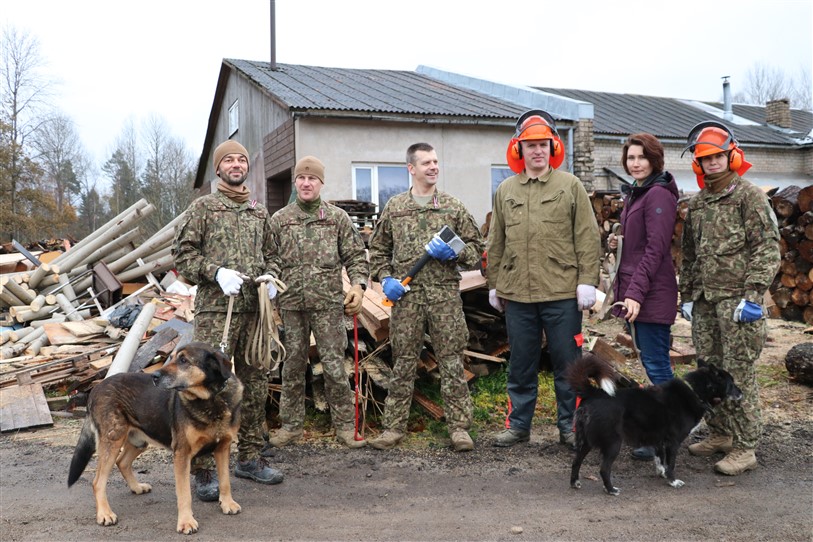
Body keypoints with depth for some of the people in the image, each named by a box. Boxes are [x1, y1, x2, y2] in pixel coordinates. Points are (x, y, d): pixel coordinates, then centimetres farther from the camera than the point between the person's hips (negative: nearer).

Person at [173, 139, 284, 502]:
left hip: (254, 309, 5)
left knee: (255, 386, 10)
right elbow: (182, 254, -1)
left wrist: (268, 278, 4)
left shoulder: (260, 212, 17)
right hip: (215, 310, -5)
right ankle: (204, 470, 3)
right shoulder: (203, 207, 3)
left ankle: (250, 458, 24)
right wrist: (216, 272, -15)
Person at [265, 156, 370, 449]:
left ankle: (345, 425, 11)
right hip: (291, 304, 2)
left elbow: (356, 256, 6)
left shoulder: (338, 217, 6)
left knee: (334, 365, 0)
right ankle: (291, 424, 22)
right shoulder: (279, 219, 9)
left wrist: (358, 284, -8)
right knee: (293, 365, 10)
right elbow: (272, 259, 10)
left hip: (328, 303, -2)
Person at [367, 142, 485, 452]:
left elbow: (476, 249, 8)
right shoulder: (394, 207, 10)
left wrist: (453, 252, -10)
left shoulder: (453, 207, 8)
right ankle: (394, 427, 16)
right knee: (403, 363, 7)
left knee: (452, 362, 2)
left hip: (445, 295, 0)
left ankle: (459, 427, 11)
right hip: (406, 297, 1)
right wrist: (385, 278, 1)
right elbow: (378, 250, 16)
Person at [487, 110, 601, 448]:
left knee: (567, 363, 6)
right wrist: (494, 284, 12)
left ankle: (570, 426, 20)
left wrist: (587, 281, -8)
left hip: (562, 293, -3)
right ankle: (519, 424, 25)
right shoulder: (505, 191, 11)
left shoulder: (570, 186, 2)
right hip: (517, 294, 3)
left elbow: (588, 238, -2)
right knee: (521, 364, 12)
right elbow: (496, 243, 14)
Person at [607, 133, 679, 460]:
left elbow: (655, 249, -18)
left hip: (651, 294, -10)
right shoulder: (634, 194, 18)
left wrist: (636, 292, -22)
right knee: (653, 362, 17)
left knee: (656, 364, -4)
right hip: (633, 292, 10)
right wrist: (617, 243, 10)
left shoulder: (658, 195, -12)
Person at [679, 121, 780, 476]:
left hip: (736, 298, -6)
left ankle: (745, 448, 3)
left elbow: (767, 249, -9)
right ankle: (720, 434, 25)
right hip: (704, 300, 7)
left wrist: (753, 295, -16)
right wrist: (687, 295, 15)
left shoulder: (749, 196, -3)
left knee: (739, 373, -5)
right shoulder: (697, 202, 16)